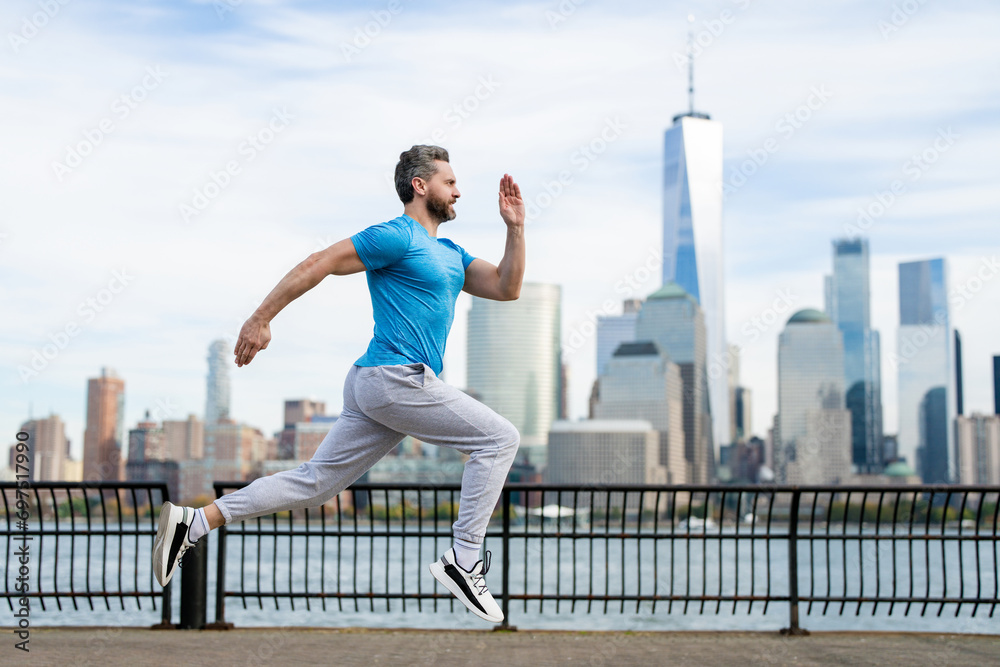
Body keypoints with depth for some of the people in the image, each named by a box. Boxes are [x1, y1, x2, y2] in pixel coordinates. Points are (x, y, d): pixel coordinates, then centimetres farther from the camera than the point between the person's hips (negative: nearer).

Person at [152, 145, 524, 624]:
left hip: (374, 386, 9)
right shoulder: (397, 237, -6)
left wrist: (515, 228, 7)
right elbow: (317, 265, -8)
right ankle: (464, 561, -5)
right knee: (500, 438, -6)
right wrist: (261, 318, -11)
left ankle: (193, 522, 7)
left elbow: (506, 289, 18)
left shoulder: (451, 255, 23)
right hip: (395, 377, -9)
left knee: (313, 483, 7)